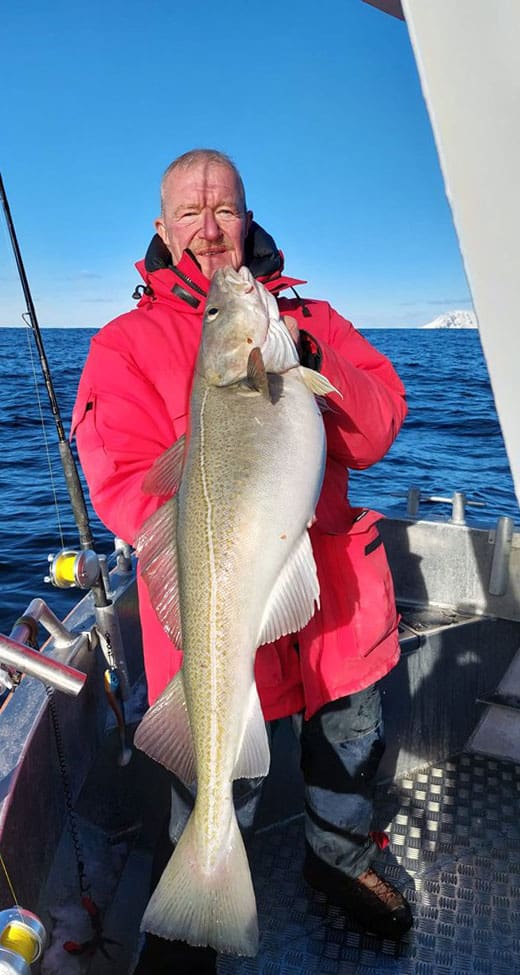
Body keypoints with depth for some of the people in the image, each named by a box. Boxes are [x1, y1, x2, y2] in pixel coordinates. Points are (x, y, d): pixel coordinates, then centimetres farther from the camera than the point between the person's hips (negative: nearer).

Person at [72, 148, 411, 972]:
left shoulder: (308, 317, 6)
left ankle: (339, 860, 55)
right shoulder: (128, 343, -3)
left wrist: (312, 363, -23)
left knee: (352, 735, 22)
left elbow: (380, 425, -5)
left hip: (333, 586, 4)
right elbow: (125, 487, -14)